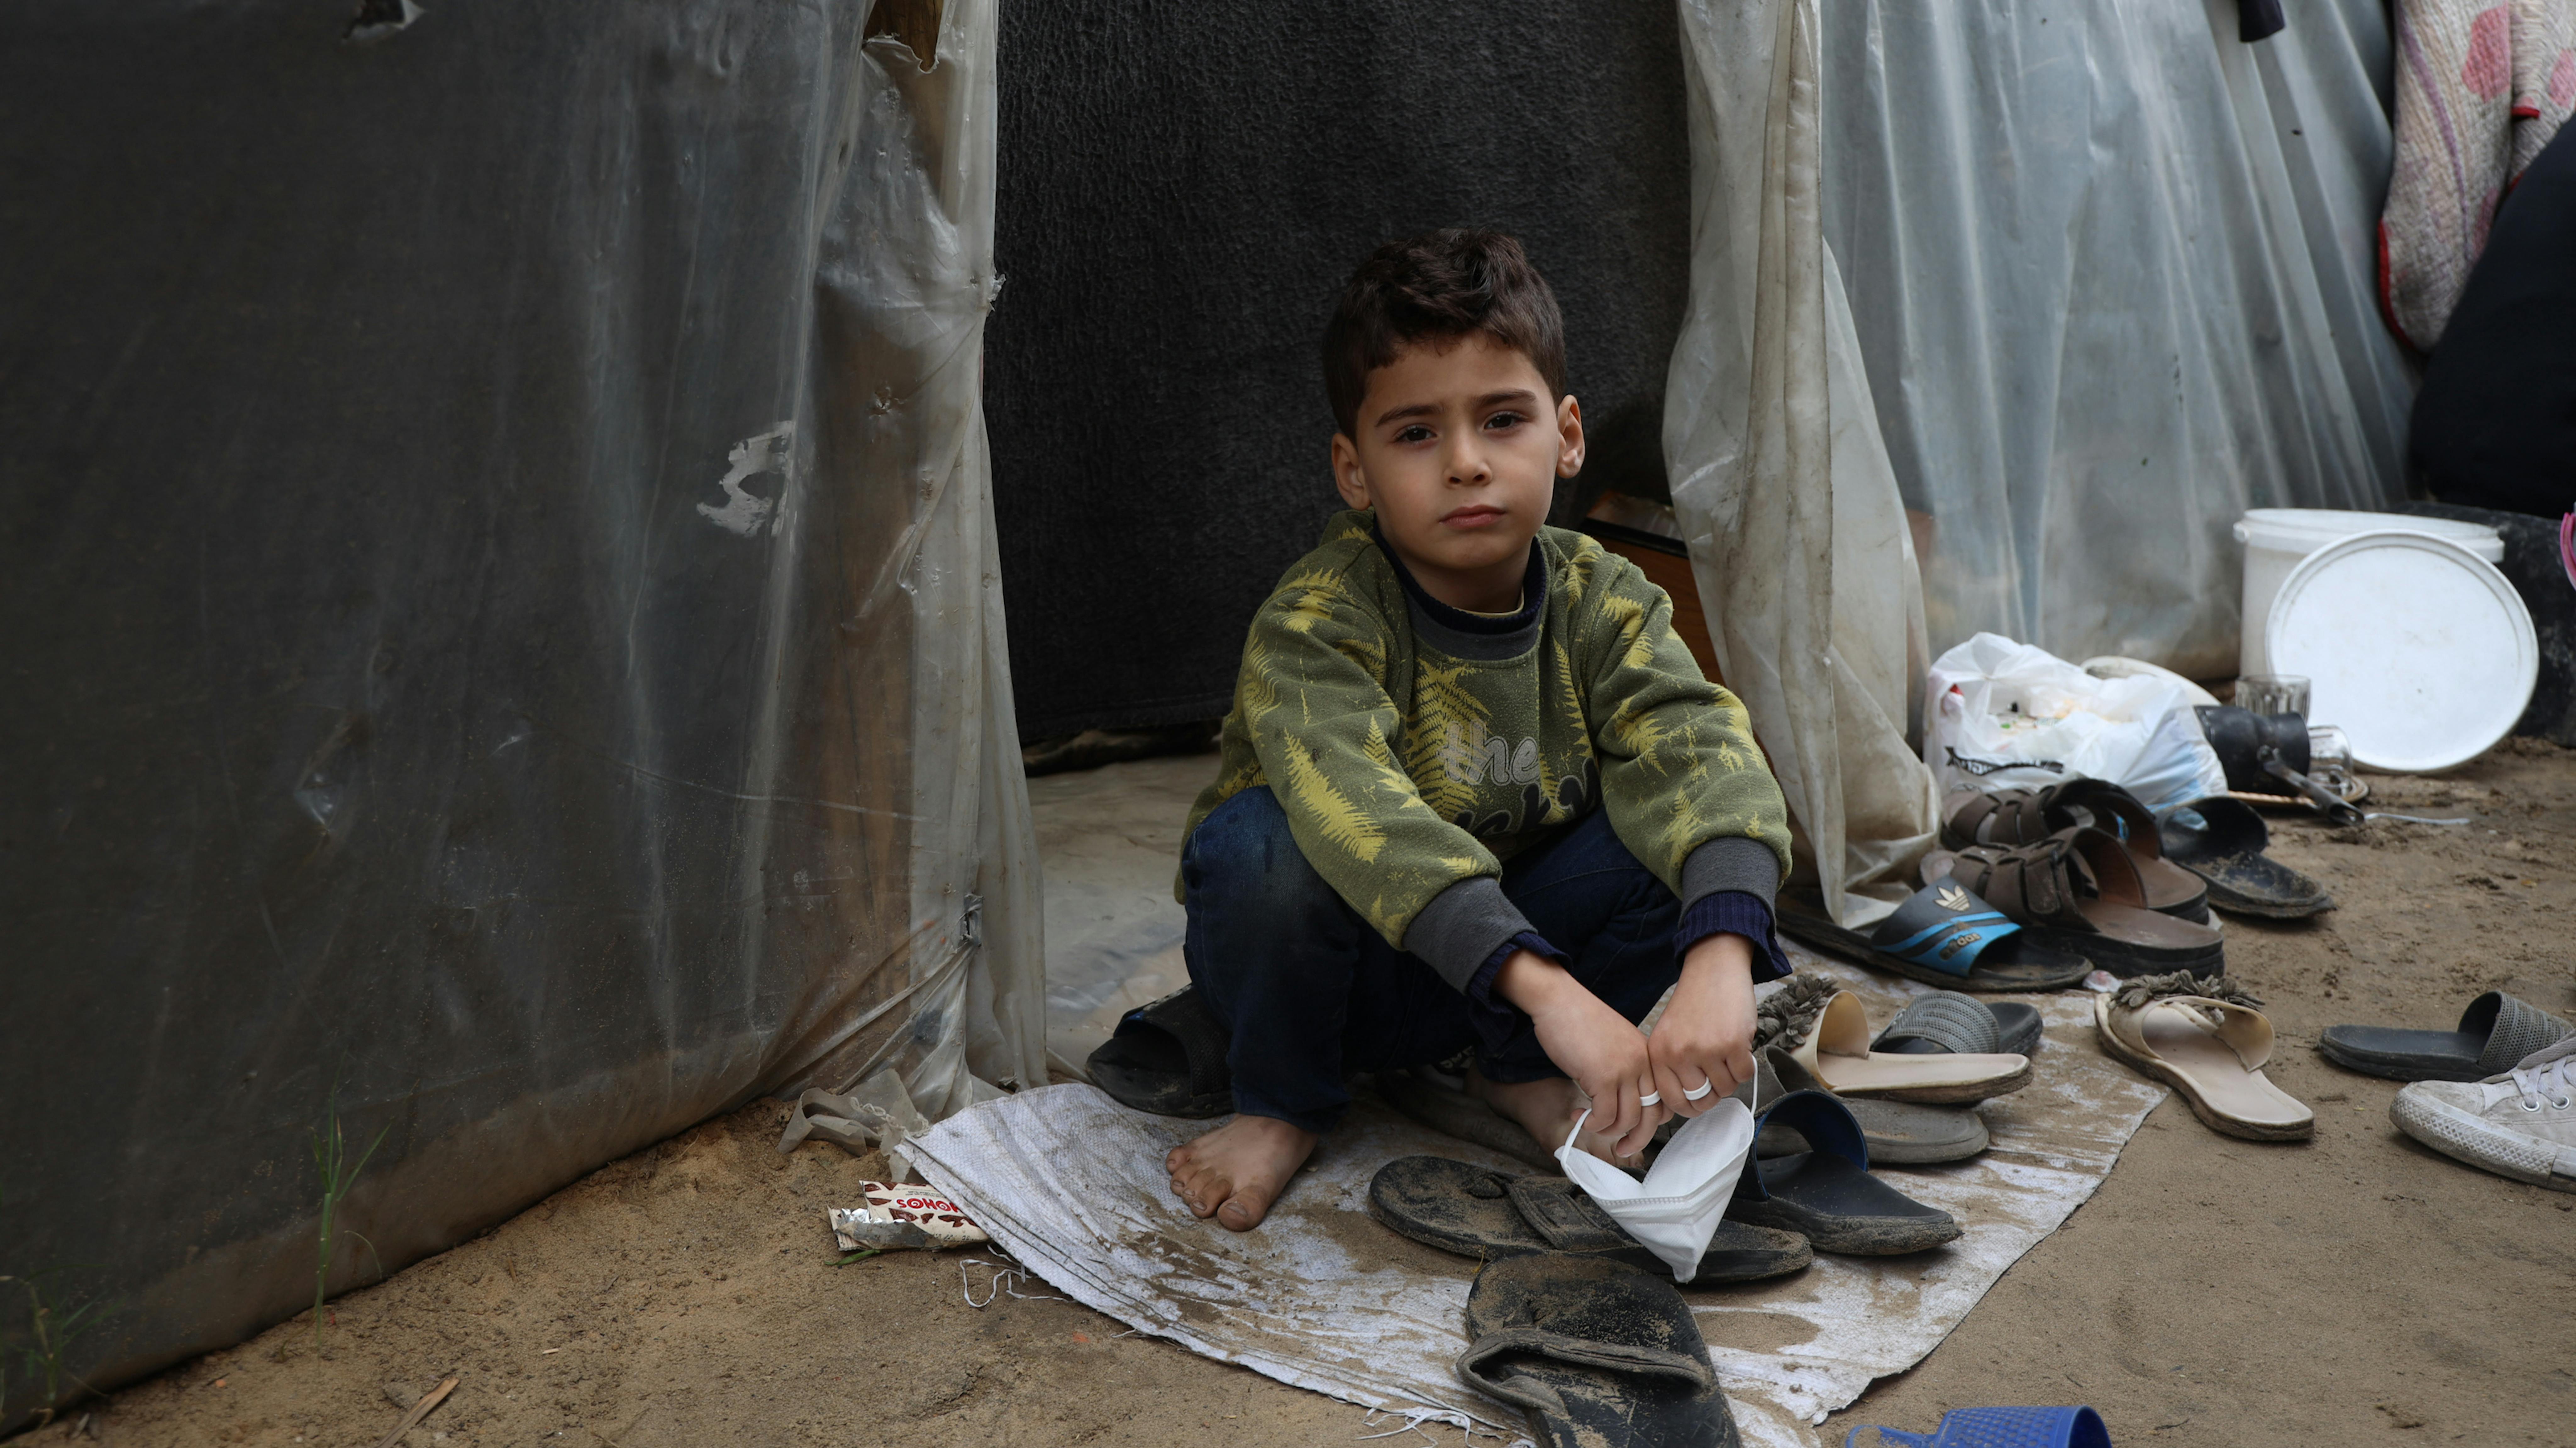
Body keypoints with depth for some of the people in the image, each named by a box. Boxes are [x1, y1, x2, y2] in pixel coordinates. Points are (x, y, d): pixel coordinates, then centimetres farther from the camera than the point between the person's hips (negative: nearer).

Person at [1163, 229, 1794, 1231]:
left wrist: (1721, 962, -49)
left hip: (1510, 938, 3)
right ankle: (1280, 1106, -6)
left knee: (1678, 831, -21)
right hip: (1332, 963, -3)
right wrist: (1552, 990, -56)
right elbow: (1359, 811, -44)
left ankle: (1520, 1074, 3)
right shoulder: (1315, 623, -26)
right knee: (1263, 842, -36)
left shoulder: (1601, 604, -12)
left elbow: (1706, 755, -29)